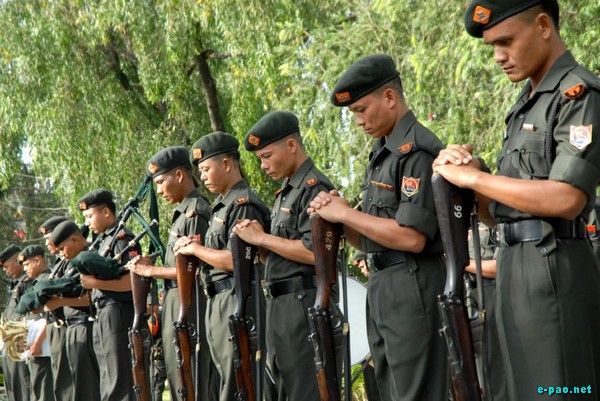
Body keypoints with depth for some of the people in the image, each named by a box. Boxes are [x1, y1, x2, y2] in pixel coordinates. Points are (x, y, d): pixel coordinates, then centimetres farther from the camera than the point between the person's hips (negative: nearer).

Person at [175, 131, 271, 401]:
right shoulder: (222, 204, 19)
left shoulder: (243, 205, -12)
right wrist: (193, 247, 4)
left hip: (237, 305, -10)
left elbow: (237, 260, -21)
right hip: (219, 305, 10)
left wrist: (195, 249, -9)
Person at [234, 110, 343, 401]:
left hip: (305, 304, -10)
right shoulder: (286, 192, 20)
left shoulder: (314, 187, -10)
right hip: (281, 307, 10)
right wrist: (260, 240, 4)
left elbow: (314, 252, -20)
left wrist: (261, 238, -11)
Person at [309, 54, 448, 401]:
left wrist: (346, 213, -12)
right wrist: (335, 215, 1)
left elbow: (412, 237, -22)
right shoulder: (381, 153, 16)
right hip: (380, 287, 10)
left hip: (412, 289, -10)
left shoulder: (417, 149, -13)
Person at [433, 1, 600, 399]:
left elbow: (565, 199, -22)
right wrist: (463, 176, -1)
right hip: (515, 267, 9)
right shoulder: (525, 106, 19)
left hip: (554, 268, -9)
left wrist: (472, 177, -13)